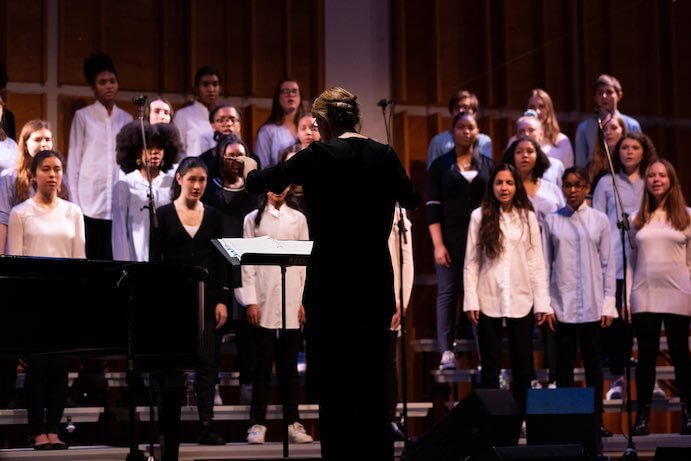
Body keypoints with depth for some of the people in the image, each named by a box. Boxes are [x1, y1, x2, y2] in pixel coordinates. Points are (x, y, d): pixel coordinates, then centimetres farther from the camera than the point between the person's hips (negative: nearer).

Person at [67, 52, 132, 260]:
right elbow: (74, 161, 3)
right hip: (91, 203, -2)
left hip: (120, 203, 2)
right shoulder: (82, 116, 4)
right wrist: (74, 202, -3)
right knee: (88, 258, -4)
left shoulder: (126, 119, 12)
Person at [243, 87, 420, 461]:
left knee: (334, 383, 2)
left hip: (331, 285, -4)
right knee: (373, 381, 13)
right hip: (375, 283, 4)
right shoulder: (383, 155, 4)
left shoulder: (318, 156, -7)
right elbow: (412, 200, 22)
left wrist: (250, 169, 26)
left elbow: (260, 183, 3)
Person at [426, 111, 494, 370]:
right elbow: (433, 207, 1)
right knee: (448, 293, -3)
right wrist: (438, 244, -8)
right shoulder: (440, 165, 6)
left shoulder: (487, 165, 12)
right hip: (451, 241, -1)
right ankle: (446, 352, -2)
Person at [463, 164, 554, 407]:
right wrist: (471, 301, -6)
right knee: (490, 366, 6)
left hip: (521, 300, 1)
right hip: (489, 301, -1)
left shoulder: (527, 217, 3)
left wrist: (542, 303, -2)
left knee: (523, 366, 7)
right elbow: (471, 262, 0)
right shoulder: (480, 216, 1)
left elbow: (537, 262, 2)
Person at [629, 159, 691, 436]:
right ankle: (642, 415, 7)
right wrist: (626, 298, 4)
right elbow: (630, 260, 9)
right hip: (644, 296, 2)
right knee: (646, 355, 4)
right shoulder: (638, 219, 10)